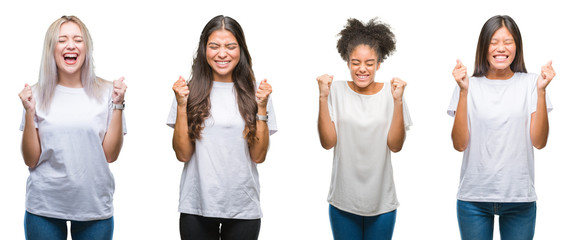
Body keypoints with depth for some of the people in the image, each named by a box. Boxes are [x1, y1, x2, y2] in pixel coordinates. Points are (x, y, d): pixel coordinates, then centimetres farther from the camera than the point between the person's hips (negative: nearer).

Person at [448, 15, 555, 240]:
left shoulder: (530, 83, 2)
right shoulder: (470, 86, 1)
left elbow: (539, 142, -4)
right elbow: (460, 144, -7)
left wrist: (541, 90, -11)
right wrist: (464, 91, -13)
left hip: (519, 198, 0)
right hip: (474, 197, 0)